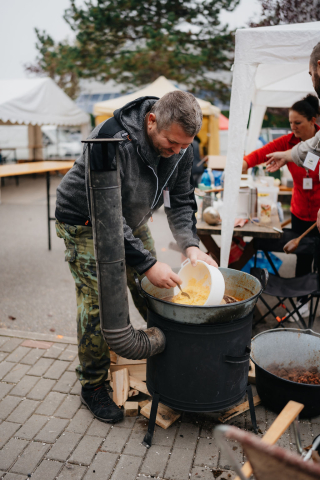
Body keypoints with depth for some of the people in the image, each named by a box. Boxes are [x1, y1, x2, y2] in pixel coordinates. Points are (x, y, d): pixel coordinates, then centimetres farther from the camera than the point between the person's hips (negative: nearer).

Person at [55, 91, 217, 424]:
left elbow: (181, 201, -4)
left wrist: (190, 245, -21)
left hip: (132, 219, 7)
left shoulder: (180, 146, -12)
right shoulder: (111, 140, -34)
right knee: (98, 303, -9)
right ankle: (92, 384, 11)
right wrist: (147, 264, -36)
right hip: (86, 223, -6)